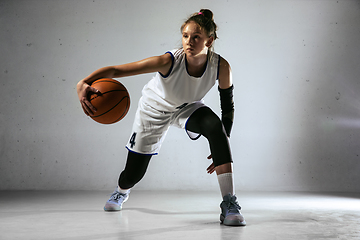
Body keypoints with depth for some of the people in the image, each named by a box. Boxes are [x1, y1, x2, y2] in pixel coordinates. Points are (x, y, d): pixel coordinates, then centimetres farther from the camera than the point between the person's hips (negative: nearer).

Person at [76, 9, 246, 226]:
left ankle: (229, 204, -25)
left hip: (188, 108, 2)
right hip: (154, 110, -1)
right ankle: (121, 192, 51)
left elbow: (228, 106, -12)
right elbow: (115, 70, -41)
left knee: (215, 126, -33)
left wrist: (222, 148, -16)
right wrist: (84, 84, -59)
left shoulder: (221, 67, -28)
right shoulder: (169, 61, -38)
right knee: (135, 172, 8)